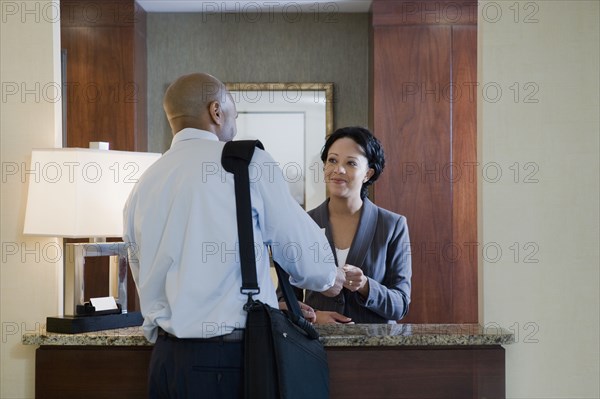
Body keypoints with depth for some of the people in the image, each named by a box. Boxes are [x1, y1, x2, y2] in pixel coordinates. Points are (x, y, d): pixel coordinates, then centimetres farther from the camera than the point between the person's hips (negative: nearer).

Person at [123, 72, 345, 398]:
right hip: (231, 359, -5)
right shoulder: (247, 161, -6)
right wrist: (327, 278, 23)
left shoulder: (141, 188, 8)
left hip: (165, 359, 5)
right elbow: (304, 249, -1)